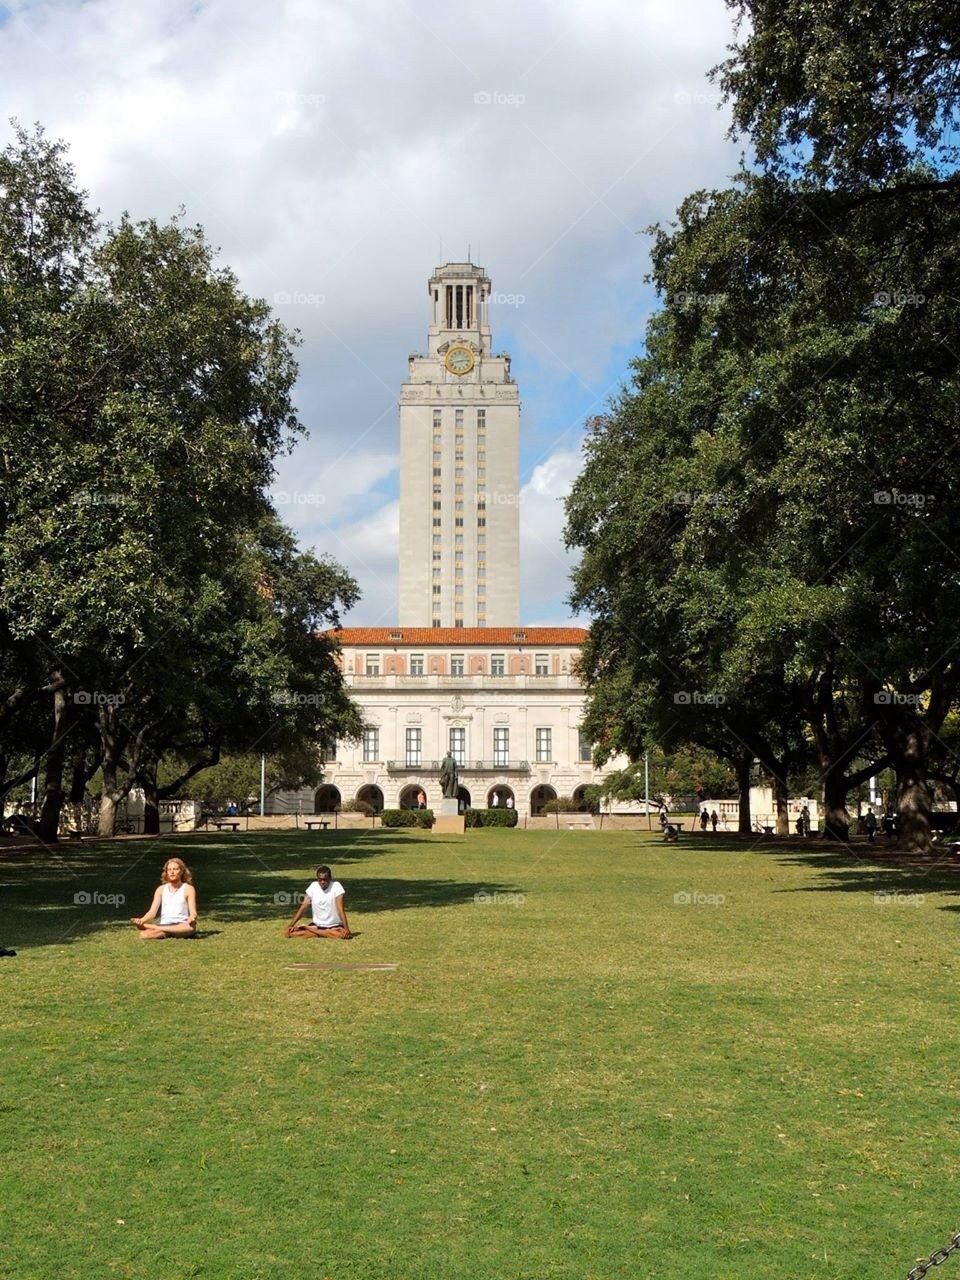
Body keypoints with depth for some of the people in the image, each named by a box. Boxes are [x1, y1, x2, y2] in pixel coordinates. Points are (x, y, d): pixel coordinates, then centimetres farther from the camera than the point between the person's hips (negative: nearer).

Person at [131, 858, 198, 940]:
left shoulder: (188, 889, 7)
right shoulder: (161, 889, 14)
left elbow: (193, 912, -3)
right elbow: (152, 912, 5)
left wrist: (192, 919, -28)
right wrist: (142, 920, -17)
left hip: (182, 925, 1)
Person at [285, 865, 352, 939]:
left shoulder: (336, 886, -13)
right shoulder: (313, 886, -3)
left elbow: (340, 909, -20)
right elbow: (303, 907, -3)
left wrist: (346, 928, -30)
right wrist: (290, 925, -12)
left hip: (334, 926, -1)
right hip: (316, 925, 2)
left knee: (344, 934, -37)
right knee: (292, 932, -21)